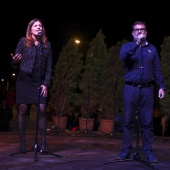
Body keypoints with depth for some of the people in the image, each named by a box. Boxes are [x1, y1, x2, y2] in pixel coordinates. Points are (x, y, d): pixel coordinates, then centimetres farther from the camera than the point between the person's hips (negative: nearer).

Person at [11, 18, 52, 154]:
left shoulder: (47, 44, 8)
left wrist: (46, 83, -3)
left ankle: (43, 143, -2)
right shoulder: (23, 42, 3)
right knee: (22, 110, -2)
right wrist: (14, 61, -22)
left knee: (42, 110, -8)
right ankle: (23, 143, 6)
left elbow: (49, 66, 6)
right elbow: (15, 64, 2)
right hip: (24, 80, -1)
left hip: (40, 82, 1)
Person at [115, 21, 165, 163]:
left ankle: (148, 151, 3)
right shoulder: (127, 46, 9)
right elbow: (123, 57, -15)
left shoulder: (152, 48, 13)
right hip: (131, 88, -1)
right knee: (128, 121, 1)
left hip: (147, 89, 1)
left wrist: (161, 86, -1)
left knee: (148, 122, 0)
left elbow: (157, 70, 10)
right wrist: (137, 43, -20)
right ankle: (126, 150, 7)